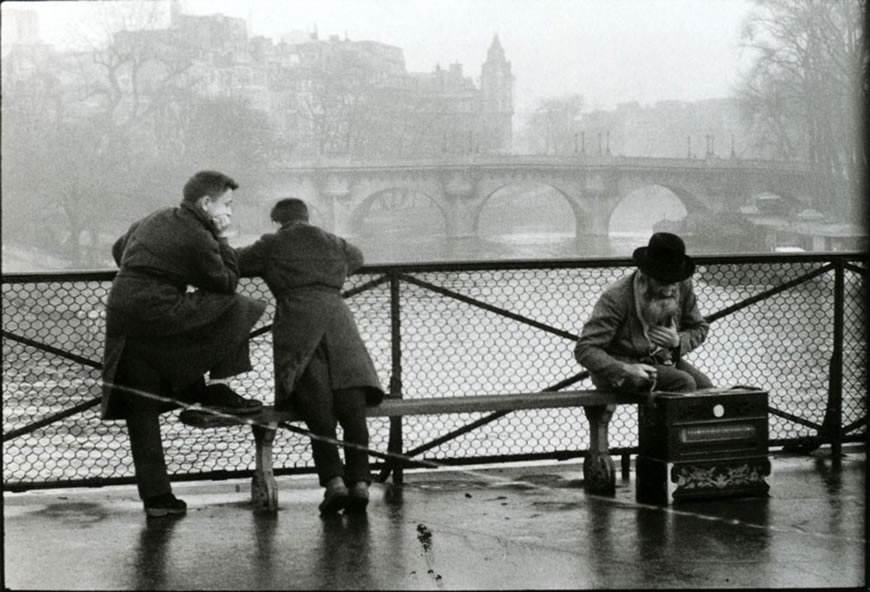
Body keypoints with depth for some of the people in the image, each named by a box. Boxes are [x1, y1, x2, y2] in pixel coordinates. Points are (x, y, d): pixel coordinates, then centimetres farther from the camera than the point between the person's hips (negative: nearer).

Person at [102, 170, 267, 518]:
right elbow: (227, 282, 1)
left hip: (119, 315, 8)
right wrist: (220, 240, 8)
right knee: (235, 308, 2)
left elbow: (119, 250, 35)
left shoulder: (153, 222, 21)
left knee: (141, 411, 10)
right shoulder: (197, 238, -6)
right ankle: (216, 388, 1)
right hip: (157, 314, -8)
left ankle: (154, 494, 12)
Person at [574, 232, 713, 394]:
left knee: (705, 387, -19)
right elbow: (584, 350, -23)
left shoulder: (682, 285, -6)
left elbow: (699, 328, 10)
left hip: (661, 358, 6)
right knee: (684, 383, -27)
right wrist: (625, 369, -38)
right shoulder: (616, 297, -22)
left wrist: (678, 341, -14)